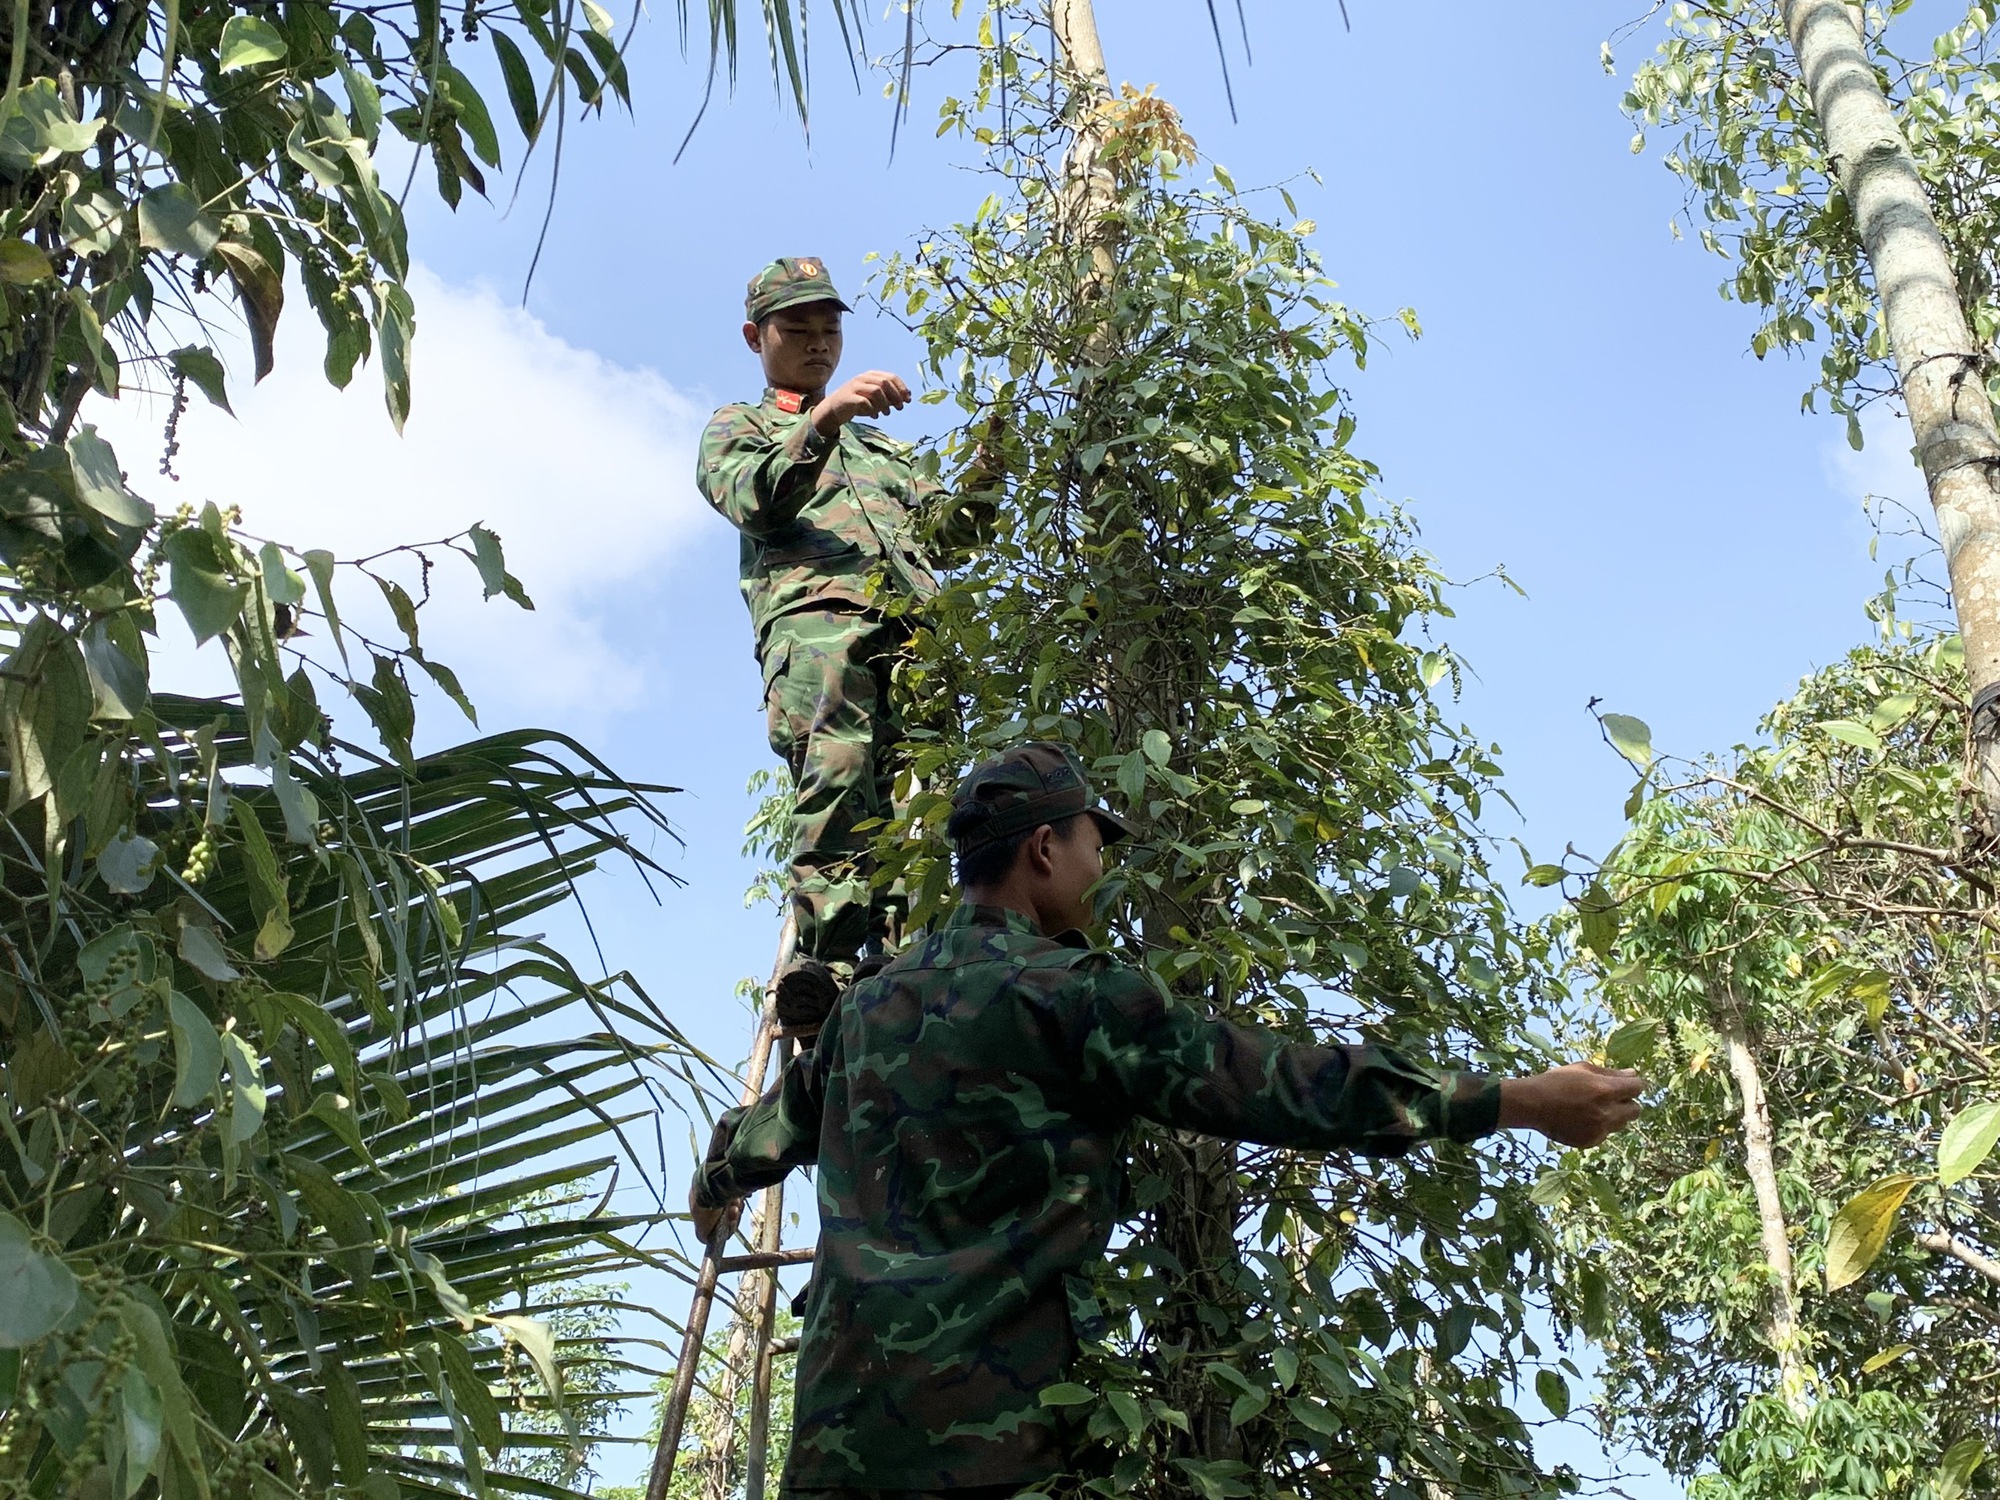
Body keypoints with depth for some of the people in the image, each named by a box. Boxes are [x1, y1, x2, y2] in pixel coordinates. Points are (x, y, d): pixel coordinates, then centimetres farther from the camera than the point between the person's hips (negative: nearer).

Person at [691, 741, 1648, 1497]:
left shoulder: (866, 1007, 15)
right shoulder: (1069, 990, -8)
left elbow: (767, 1132, 30)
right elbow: (1281, 1084, -10)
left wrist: (714, 1192, 55)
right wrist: (1528, 1101, -6)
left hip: (839, 1421, 7)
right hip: (984, 1421, -7)